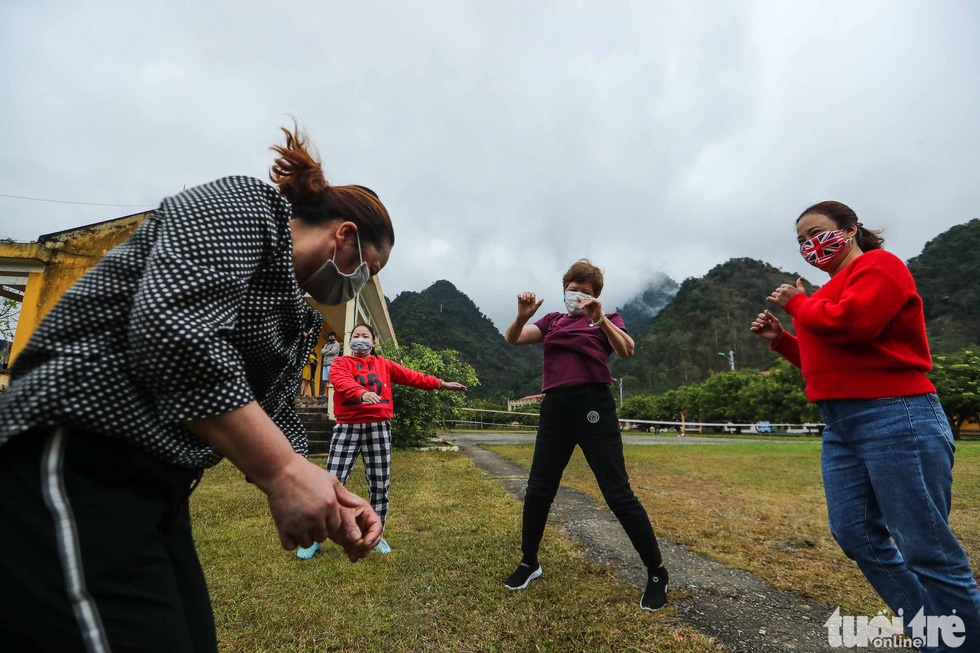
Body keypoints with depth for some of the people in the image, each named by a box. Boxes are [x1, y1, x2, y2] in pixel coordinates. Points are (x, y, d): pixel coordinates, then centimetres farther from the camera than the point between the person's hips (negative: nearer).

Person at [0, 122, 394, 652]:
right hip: (71, 472, -9)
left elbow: (277, 424, 13)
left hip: (156, 497, 10)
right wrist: (283, 474, -22)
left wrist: (327, 498, -3)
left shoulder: (292, 314, 16)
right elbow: (172, 329, -25)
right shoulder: (244, 202, -8)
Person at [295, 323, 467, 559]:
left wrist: (441, 384, 14)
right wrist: (362, 393, -37)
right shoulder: (341, 363, 5)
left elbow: (412, 377, 15)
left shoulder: (384, 365, 14)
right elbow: (342, 381, -17)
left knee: (380, 485, 7)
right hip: (347, 427, -2)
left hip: (378, 428, 2)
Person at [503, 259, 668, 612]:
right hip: (555, 407, 4)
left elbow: (627, 351, -8)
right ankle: (529, 563, 28)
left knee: (618, 493, -3)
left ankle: (657, 572, 16)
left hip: (593, 405, -3)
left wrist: (600, 319, -20)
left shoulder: (606, 320, 10)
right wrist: (522, 316, -13)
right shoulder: (552, 321, 18)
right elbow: (513, 339, 7)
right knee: (537, 491, 8)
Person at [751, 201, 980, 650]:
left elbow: (850, 323, -24)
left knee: (926, 551, -1)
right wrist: (781, 340, 12)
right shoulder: (832, 290, 19)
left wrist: (798, 304, -7)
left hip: (896, 418, -9)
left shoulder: (879, 265, -5)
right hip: (841, 427, 9)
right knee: (856, 534, 10)